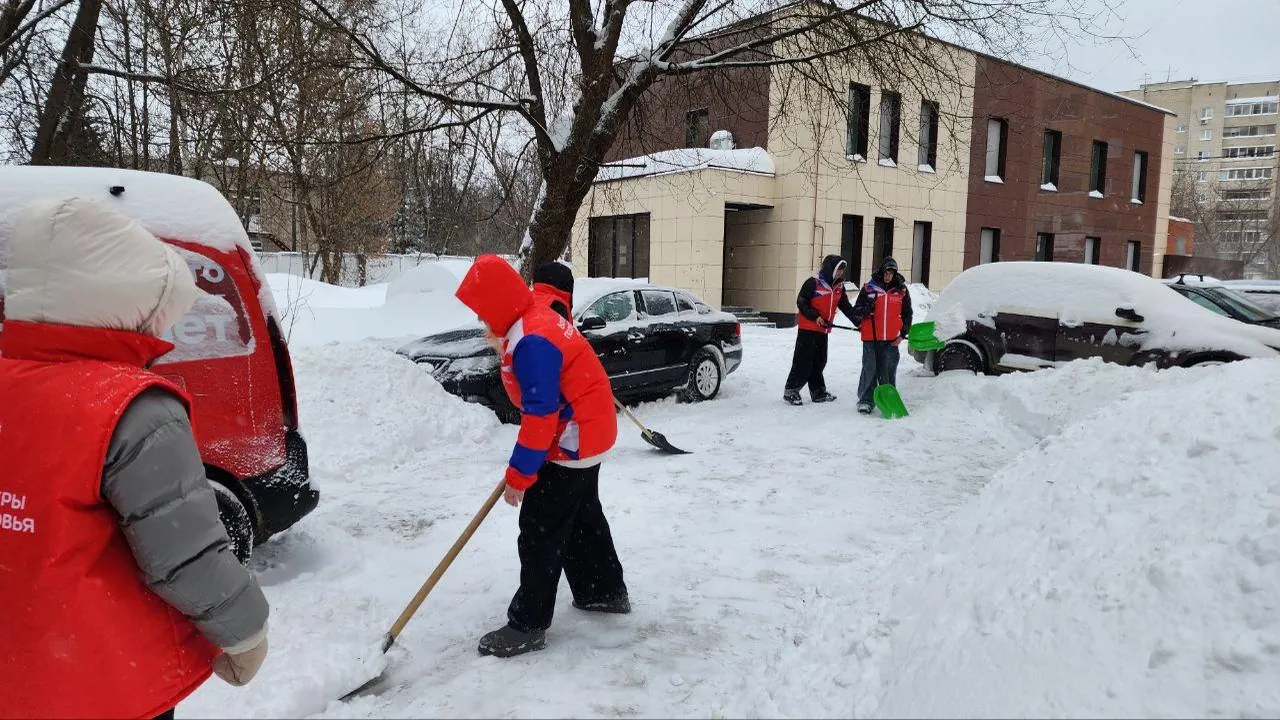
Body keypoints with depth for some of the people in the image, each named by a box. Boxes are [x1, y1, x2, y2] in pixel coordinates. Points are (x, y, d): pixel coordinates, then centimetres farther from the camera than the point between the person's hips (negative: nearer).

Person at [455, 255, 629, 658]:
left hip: (570, 445, -11)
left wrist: (520, 474, -19)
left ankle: (528, 625, 8)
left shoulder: (532, 341, -27)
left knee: (541, 533, -3)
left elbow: (540, 415, -27)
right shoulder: (534, 316, 6)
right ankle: (606, 591, 38)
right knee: (583, 518, 23)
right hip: (588, 434, 11)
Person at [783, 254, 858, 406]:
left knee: (819, 362, 13)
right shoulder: (813, 283, -12)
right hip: (808, 329, -7)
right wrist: (815, 317, -22)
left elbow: (846, 307, 11)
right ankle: (791, 391, 1)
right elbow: (801, 303, -13)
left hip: (824, 330, 7)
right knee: (803, 361, -7)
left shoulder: (839, 286, 10)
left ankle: (819, 393, 21)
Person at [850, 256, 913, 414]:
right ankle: (866, 400, 6)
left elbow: (907, 314, 15)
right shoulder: (868, 288, 3)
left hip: (891, 340, 1)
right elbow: (856, 311, 5)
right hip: (871, 338, -1)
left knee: (888, 371, 7)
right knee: (869, 369, -2)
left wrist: (902, 334, 6)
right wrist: (866, 309, -17)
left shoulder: (901, 290, 8)